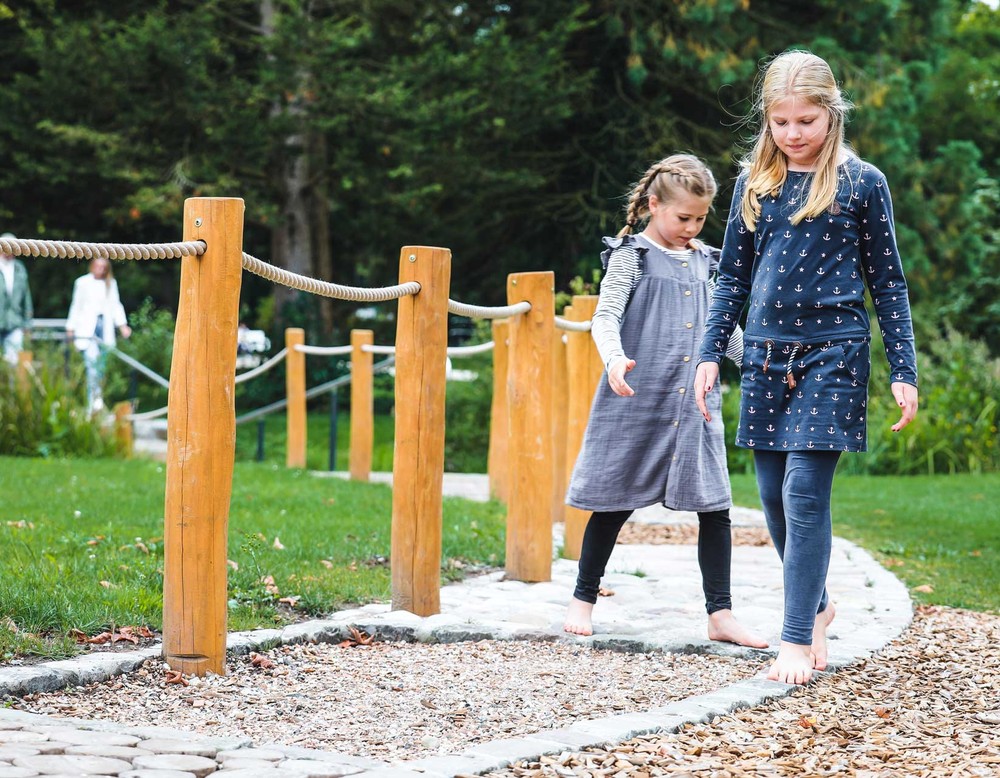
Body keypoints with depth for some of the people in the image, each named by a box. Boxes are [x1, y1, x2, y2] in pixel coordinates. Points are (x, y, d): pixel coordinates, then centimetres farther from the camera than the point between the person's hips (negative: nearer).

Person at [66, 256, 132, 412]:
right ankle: (95, 398, -22)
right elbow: (76, 305, 8)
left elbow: (115, 305, 11)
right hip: (87, 328, -3)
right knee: (91, 361, -16)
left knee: (101, 365, 3)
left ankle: (96, 399, 11)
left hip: (105, 328, 3)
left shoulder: (111, 283, 10)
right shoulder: (82, 282, 3)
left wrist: (122, 325, 0)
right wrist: (70, 328, 8)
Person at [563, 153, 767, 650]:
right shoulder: (632, 255, -1)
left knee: (714, 507, -1)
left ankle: (720, 615, 4)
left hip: (695, 404, 5)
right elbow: (606, 316, -10)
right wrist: (614, 359, -29)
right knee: (615, 503, 3)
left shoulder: (706, 262, 15)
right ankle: (583, 600, 17)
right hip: (638, 400, -5)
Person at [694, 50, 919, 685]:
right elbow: (733, 278, 14)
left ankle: (798, 636, -7)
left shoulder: (862, 183, -2)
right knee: (774, 494, 8)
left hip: (832, 352, -4)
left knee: (805, 492, -11)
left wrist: (904, 371, -2)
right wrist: (711, 353, 7)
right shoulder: (755, 184, 8)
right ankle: (816, 604, 29)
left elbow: (888, 282, 1)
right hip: (767, 353, 4)